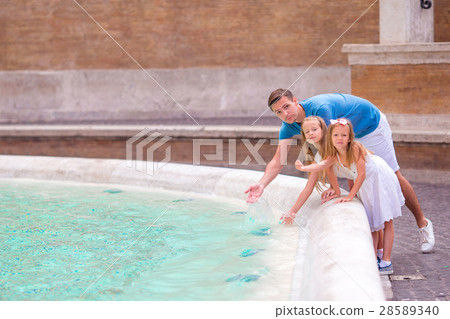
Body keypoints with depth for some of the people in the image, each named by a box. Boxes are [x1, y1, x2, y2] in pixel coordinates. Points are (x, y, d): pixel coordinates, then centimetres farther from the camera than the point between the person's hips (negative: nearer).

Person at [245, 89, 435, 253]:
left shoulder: (320, 108, -39)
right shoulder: (289, 126, -16)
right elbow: (277, 161, -20)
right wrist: (261, 185, -36)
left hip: (372, 125, -7)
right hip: (350, 135, 7)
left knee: (393, 177, 0)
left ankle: (423, 224, 15)